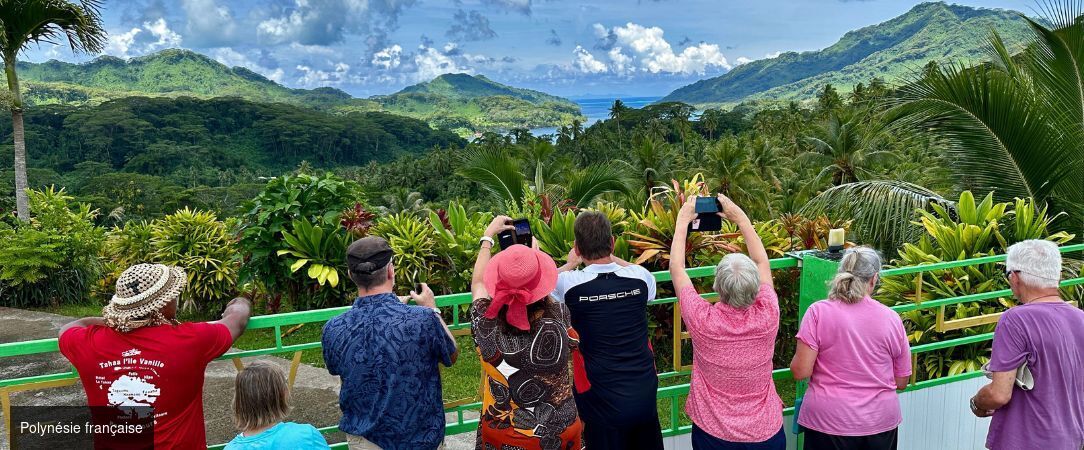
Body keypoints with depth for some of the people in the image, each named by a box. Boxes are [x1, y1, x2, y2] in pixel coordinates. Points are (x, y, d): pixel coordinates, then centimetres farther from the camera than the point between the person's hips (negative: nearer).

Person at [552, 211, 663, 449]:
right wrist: (611, 257, 27)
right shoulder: (641, 277, -6)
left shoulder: (570, 284, -14)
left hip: (602, 400, -3)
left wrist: (571, 264, 22)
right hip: (645, 393, 3)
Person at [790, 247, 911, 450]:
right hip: (880, 422, 2)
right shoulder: (891, 318, -5)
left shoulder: (818, 312, -13)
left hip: (828, 421, -2)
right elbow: (901, 382, 2)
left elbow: (800, 372, -15)